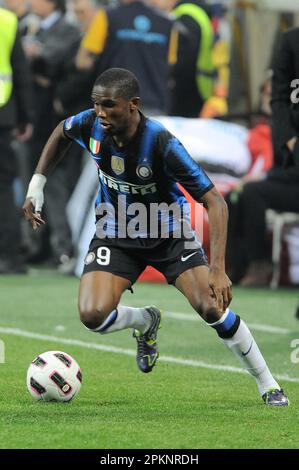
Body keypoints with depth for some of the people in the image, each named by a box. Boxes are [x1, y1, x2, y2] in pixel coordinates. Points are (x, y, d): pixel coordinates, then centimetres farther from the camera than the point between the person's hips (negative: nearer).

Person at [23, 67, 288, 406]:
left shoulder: (161, 142, -31)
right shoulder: (91, 125, -19)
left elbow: (214, 202, -30)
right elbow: (61, 132, 10)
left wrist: (217, 270, -38)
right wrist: (36, 185, 4)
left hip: (168, 233, -3)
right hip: (115, 234, 3)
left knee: (212, 308, -19)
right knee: (93, 315, -20)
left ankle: (268, 386, 2)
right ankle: (145, 321, 16)